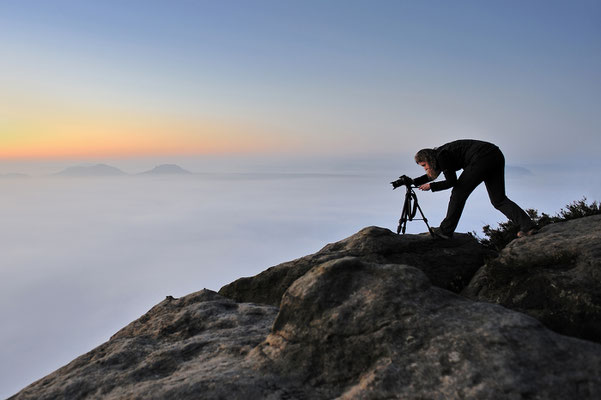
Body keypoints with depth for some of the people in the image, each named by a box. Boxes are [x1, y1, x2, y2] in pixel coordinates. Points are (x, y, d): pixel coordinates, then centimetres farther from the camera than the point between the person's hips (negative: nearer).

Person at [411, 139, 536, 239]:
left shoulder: (441, 155, -6)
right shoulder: (439, 155, 21)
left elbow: (451, 181, -6)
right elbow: (430, 176, 37)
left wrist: (431, 186, 5)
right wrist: (414, 182, 31)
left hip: (483, 157, -10)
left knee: (459, 192, 0)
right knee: (498, 200, 9)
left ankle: (445, 230, 5)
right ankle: (527, 225, -4)